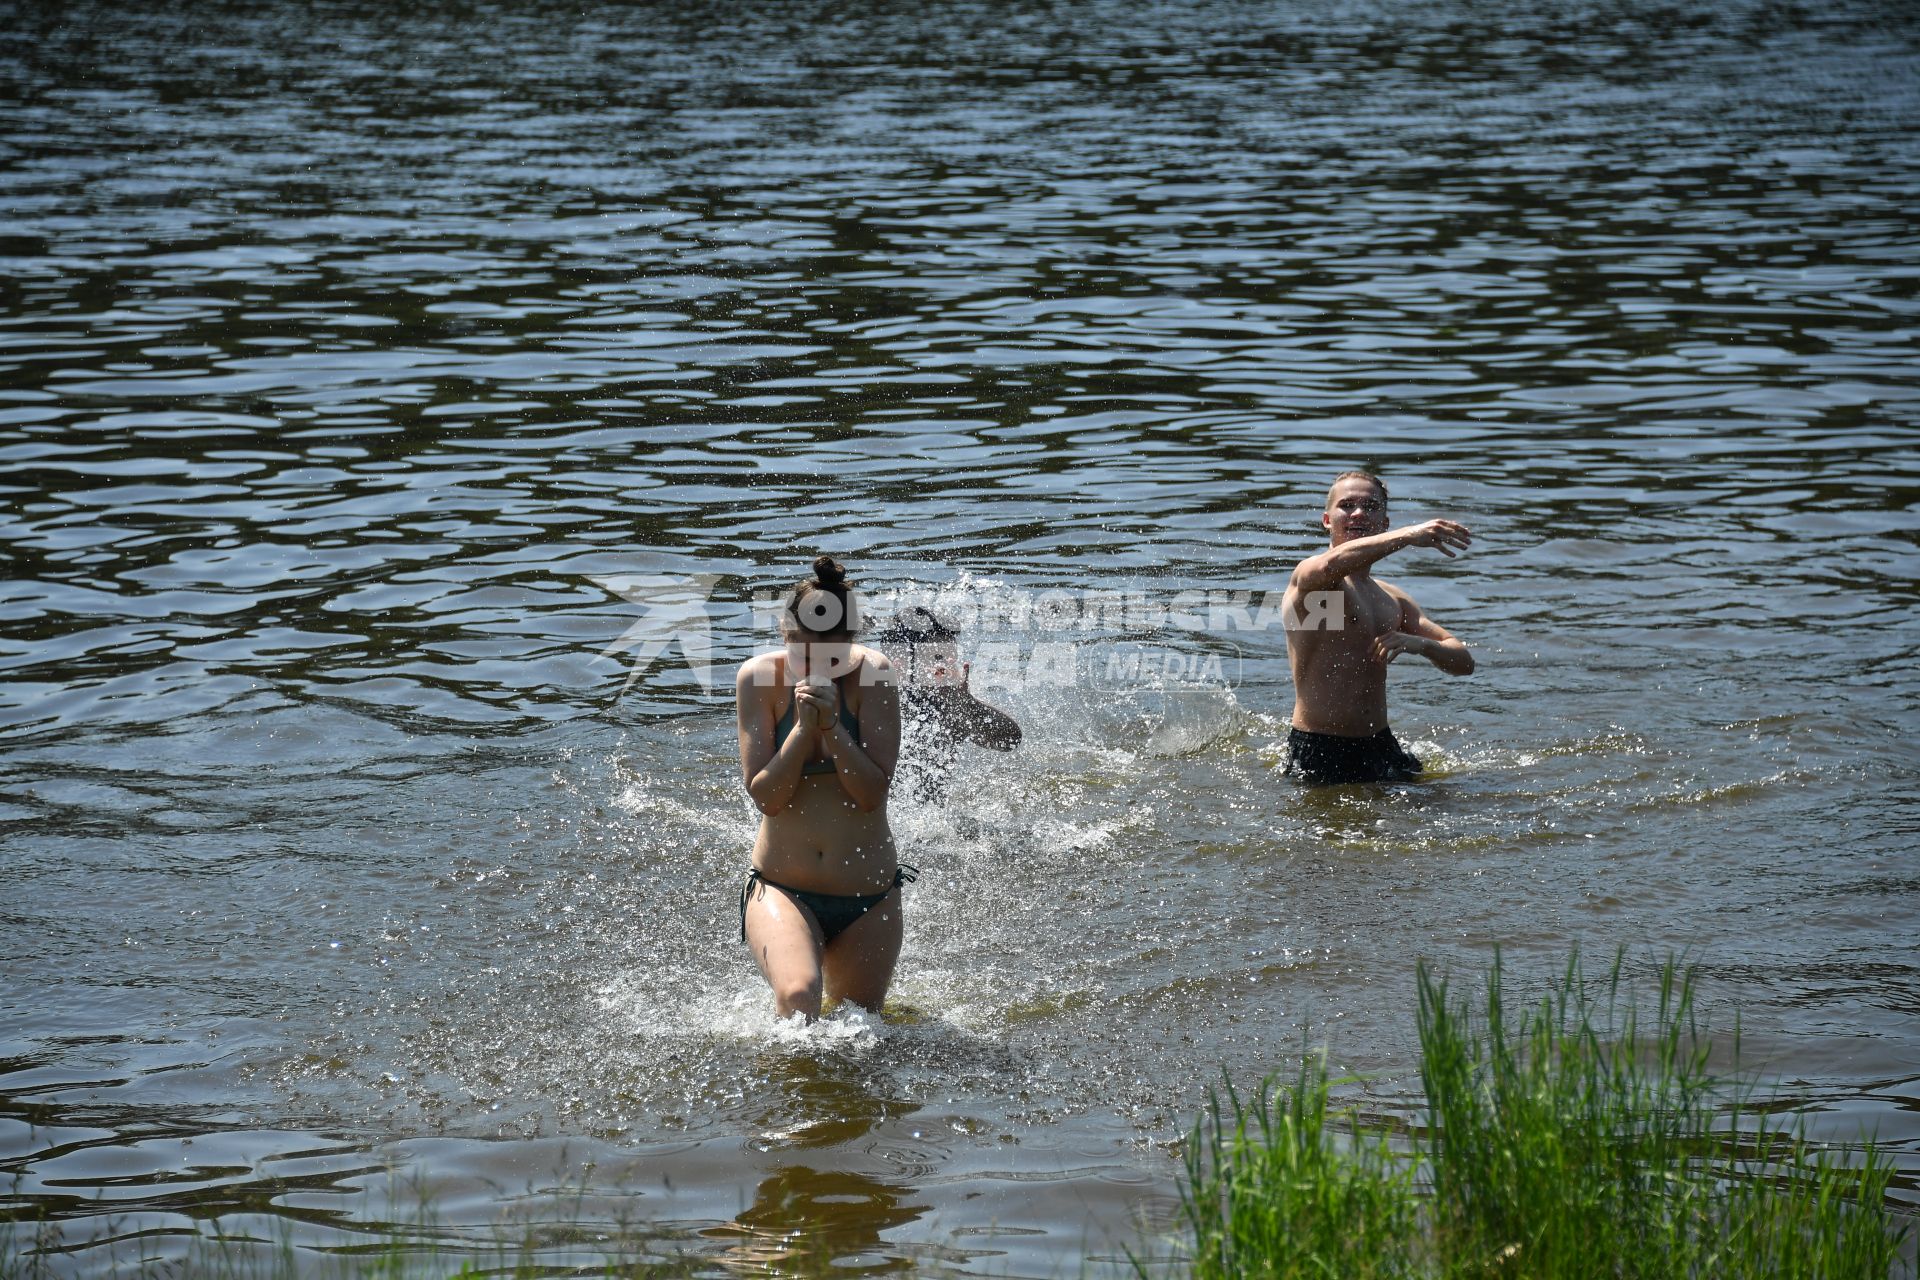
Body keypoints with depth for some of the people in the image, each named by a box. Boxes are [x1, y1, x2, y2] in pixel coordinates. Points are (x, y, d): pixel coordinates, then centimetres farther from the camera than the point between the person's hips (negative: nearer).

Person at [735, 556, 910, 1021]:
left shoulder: (872, 674, -11)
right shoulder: (759, 678, -8)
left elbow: (873, 794, -14)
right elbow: (765, 796, -11)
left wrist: (831, 724, -25)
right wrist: (803, 726, -23)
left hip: (867, 895, 1)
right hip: (781, 889, -1)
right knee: (798, 995, -29)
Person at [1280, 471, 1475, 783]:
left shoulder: (1393, 600, 13)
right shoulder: (1308, 576, -9)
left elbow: (1463, 662, 12)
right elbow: (1332, 564, -36)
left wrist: (1420, 644, -10)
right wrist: (1409, 536, -43)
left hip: (1380, 746, 7)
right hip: (1317, 753, -7)